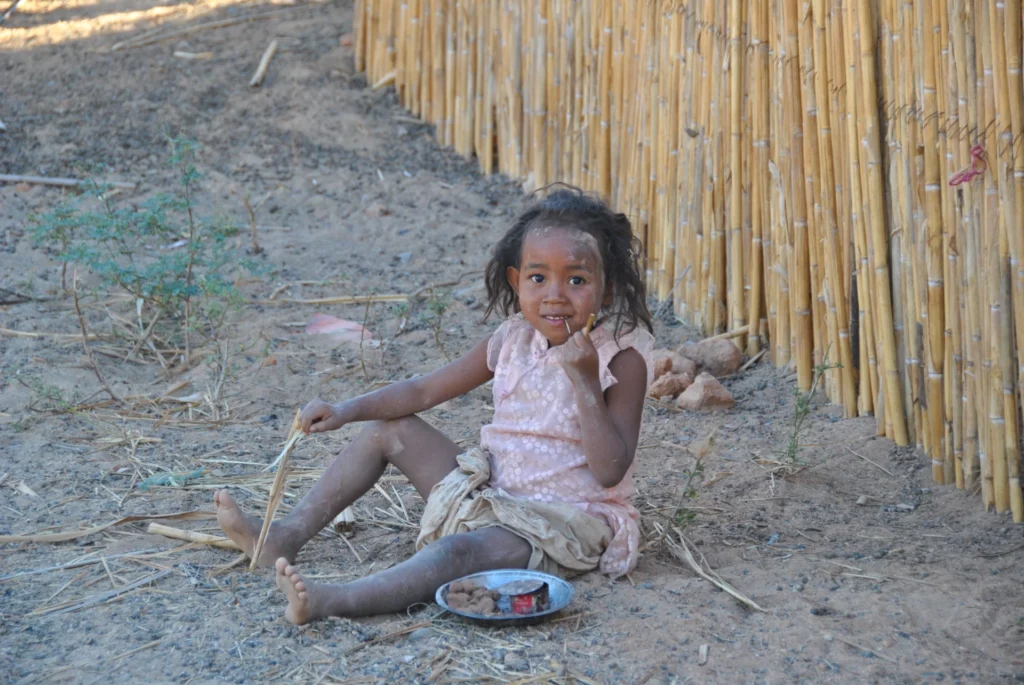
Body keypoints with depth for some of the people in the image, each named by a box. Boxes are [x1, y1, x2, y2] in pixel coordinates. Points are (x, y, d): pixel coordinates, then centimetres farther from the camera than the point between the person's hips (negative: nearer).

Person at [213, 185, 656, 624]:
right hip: (489, 492, 7)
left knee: (461, 551, -35)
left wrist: (584, 381, -30)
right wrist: (347, 410, -2)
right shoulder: (513, 340, 1)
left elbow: (610, 471, -23)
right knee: (388, 429, 8)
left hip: (563, 521, -7)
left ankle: (331, 601, -49)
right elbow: (423, 391, 9)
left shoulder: (621, 358, -15)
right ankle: (285, 538, 6)